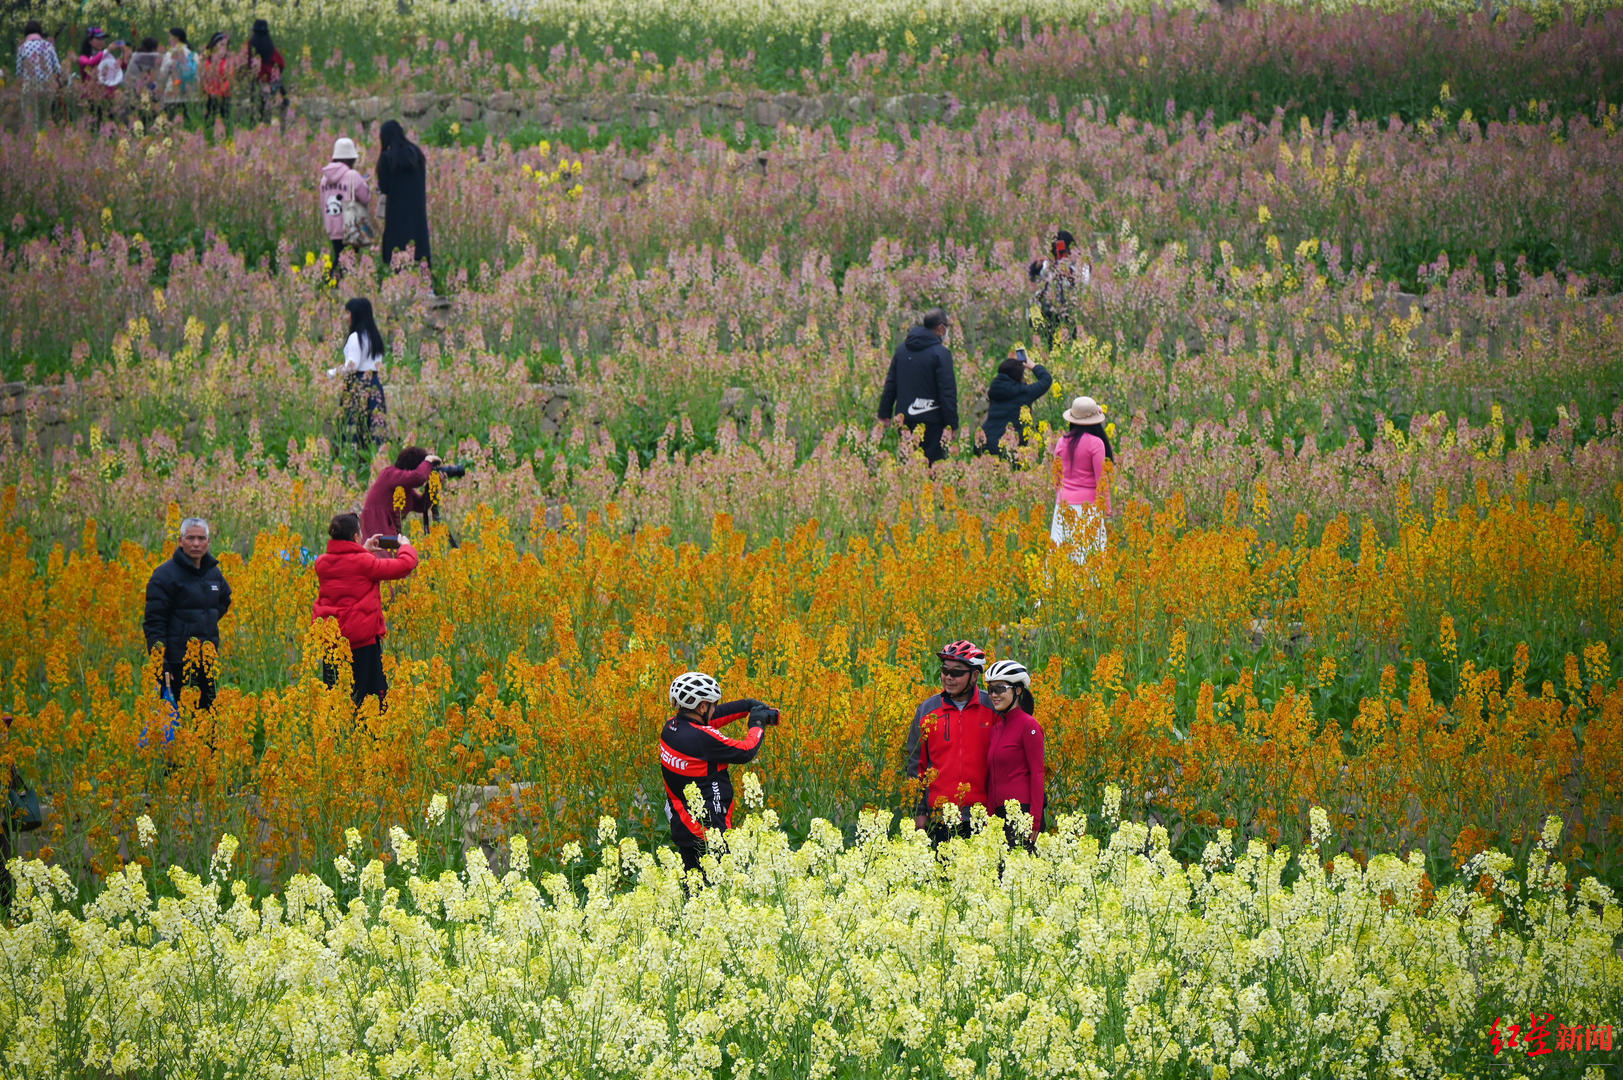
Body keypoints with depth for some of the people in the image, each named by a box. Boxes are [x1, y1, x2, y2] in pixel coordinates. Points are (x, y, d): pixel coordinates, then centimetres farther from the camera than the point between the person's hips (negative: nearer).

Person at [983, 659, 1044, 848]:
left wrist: (1034, 821, -14)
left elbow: (1037, 774, -9)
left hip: (1022, 811, -7)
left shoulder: (1029, 726, -6)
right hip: (999, 814, 7)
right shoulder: (996, 727, 16)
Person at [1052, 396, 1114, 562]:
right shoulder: (1095, 443, -8)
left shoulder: (1062, 442, 6)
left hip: (1064, 505, 5)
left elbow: (1057, 479, 13)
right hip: (1088, 505, -5)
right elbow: (1101, 480, -9)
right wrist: (1107, 511, -3)